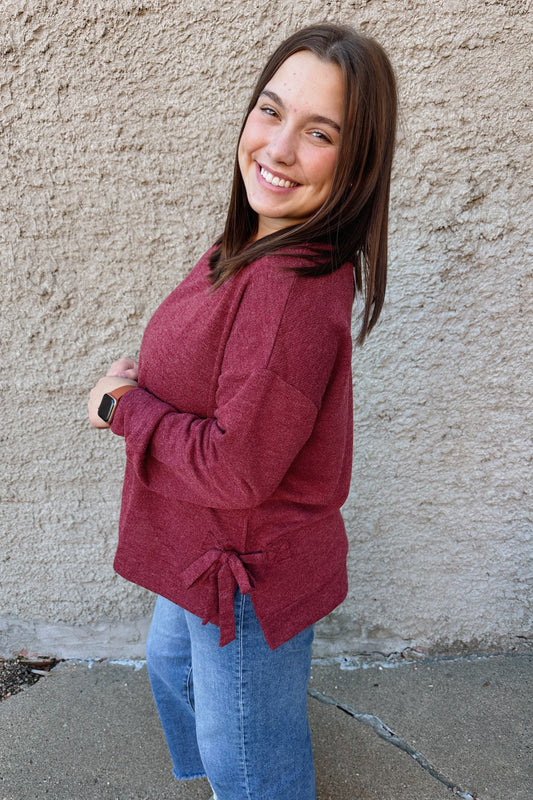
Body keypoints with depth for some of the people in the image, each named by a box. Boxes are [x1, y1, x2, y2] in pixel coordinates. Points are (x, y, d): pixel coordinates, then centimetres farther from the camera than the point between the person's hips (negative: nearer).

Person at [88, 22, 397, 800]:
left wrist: (124, 404, -16)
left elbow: (238, 469, -29)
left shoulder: (294, 289, -34)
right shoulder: (261, 244, -2)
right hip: (209, 549, 10)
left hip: (249, 572, -10)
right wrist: (139, 381, -10)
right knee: (173, 665, 37)